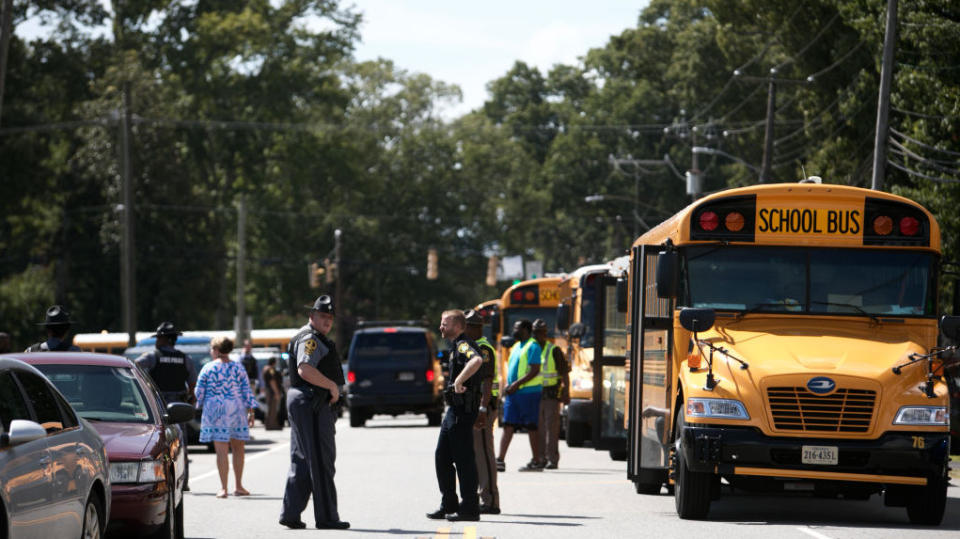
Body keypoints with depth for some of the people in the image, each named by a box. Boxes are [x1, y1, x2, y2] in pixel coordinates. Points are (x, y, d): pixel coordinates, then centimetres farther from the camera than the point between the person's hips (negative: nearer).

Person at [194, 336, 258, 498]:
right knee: (238, 448, 13)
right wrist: (251, 412, 6)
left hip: (215, 411, -2)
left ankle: (223, 488, -7)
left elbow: (199, 392, 1)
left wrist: (201, 406, 21)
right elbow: (247, 391, 1)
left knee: (221, 450, -3)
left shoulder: (208, 368, -3)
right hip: (236, 410, 2)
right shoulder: (238, 368, 2)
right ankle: (238, 486, 15)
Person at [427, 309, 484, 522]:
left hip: (463, 410, -11)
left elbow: (477, 360, -36)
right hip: (453, 409, 11)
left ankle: (469, 508, -3)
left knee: (463, 459, -7)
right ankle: (449, 505, 19)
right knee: (442, 457, 13)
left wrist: (459, 381, -33)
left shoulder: (463, 345, -14)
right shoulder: (456, 347, 18)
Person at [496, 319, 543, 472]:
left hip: (528, 392, -8)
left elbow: (534, 371, -16)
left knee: (531, 427, -3)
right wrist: (508, 386, 9)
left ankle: (536, 462, 2)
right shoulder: (516, 347, 19)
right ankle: (500, 460, -1)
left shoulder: (532, 347, -8)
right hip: (513, 393, 8)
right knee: (508, 426, 2)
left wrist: (517, 384, -19)